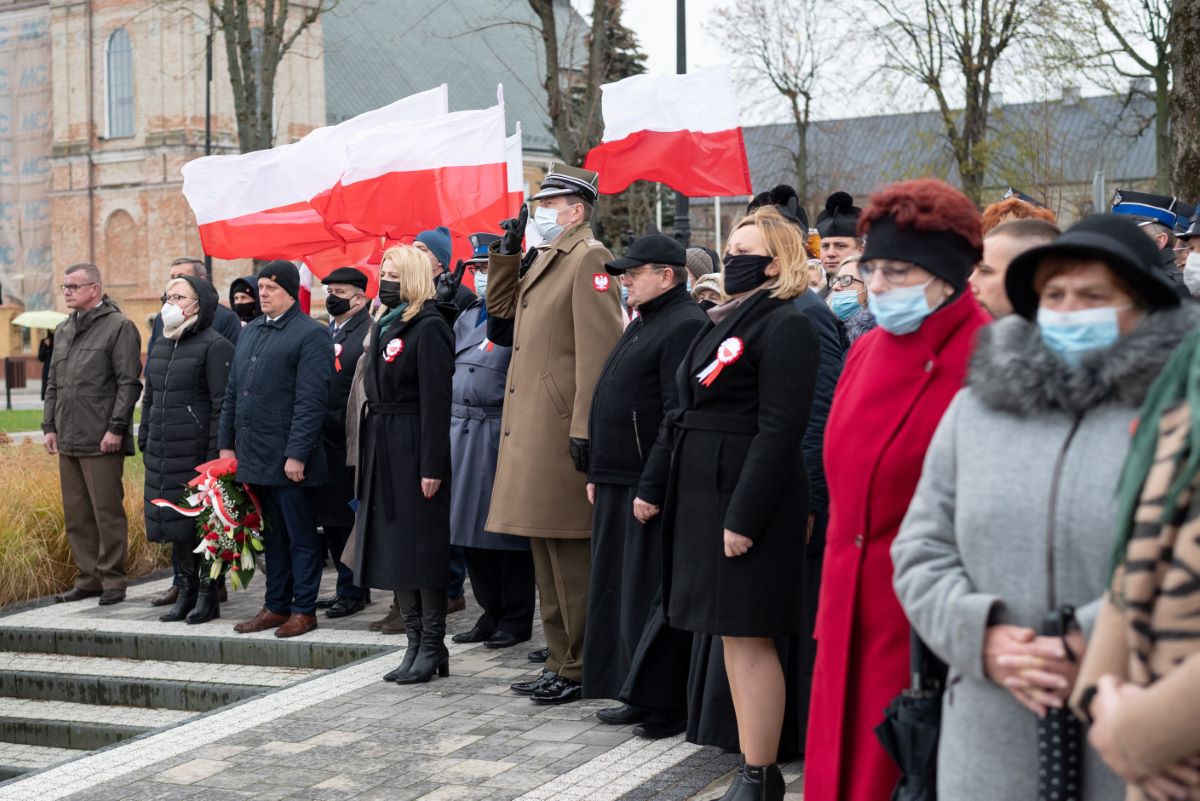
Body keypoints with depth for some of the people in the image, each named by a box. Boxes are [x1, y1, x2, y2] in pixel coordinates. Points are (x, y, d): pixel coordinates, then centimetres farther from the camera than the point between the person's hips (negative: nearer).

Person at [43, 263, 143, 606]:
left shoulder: (119, 327, -5)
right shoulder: (63, 330, 18)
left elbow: (129, 383, -11)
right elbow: (53, 383, 22)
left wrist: (116, 428, -15)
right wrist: (49, 425, 13)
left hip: (101, 441, -7)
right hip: (68, 441, 7)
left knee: (108, 513, -3)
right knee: (76, 516, 10)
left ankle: (112, 580, 5)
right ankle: (88, 578, 19)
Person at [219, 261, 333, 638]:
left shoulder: (311, 334, -8)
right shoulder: (250, 332, 16)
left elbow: (310, 401, -15)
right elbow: (232, 392, 19)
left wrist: (297, 454, -19)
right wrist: (226, 443, 13)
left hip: (288, 459, -7)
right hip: (253, 456, 7)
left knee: (301, 536, 2)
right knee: (272, 536, 14)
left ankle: (304, 610, 9)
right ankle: (276, 606, 22)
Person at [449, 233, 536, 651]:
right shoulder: (467, 316, 18)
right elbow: (448, 365, 25)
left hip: (501, 431, -8)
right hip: (462, 430, 8)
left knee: (505, 528, -1)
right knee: (470, 526, 11)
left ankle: (516, 618, 11)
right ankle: (491, 612, 23)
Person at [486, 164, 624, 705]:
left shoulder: (589, 258, -11)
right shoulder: (546, 259, 17)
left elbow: (598, 351, -18)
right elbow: (503, 312, 31)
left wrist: (584, 430, -22)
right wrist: (505, 253, 18)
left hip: (559, 432, -10)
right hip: (532, 431, 10)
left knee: (570, 557, -3)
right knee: (545, 554, 15)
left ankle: (579, 670, 5)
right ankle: (560, 662, 23)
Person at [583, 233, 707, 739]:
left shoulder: (684, 327, -14)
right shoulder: (640, 325, 19)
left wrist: (654, 487, -23)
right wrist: (598, 473, 18)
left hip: (653, 487, -10)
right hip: (618, 486, 10)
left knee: (653, 597, -4)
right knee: (623, 591, 14)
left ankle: (668, 705, 5)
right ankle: (639, 695, 23)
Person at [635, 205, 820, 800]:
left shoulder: (786, 326, -11)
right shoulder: (723, 322, 17)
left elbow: (780, 430, -18)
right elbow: (685, 413, 20)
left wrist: (745, 516, -21)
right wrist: (654, 485, 17)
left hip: (747, 498, -9)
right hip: (702, 494, 9)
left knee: (748, 637, -6)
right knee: (730, 634, 12)